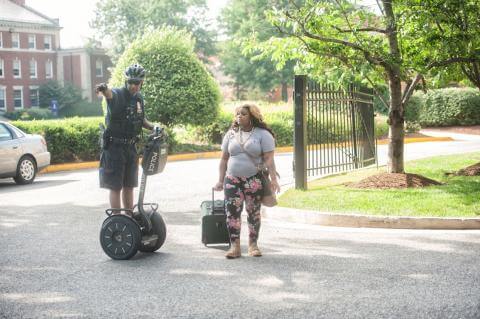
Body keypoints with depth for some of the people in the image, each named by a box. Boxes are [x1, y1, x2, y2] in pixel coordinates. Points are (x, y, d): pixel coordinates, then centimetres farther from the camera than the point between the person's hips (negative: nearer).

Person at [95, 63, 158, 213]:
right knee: (115, 187, -3)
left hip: (131, 147, 7)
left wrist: (153, 126, 3)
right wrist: (104, 89, -63)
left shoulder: (139, 98, 7)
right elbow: (110, 94, -40)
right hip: (114, 146, -7)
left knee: (129, 186, 14)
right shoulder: (118, 94, -14)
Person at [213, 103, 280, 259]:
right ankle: (235, 246, -2)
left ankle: (253, 244, 15)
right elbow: (224, 159, 12)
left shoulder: (263, 134, -2)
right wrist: (220, 180, 8)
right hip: (232, 180, 3)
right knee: (232, 212, -6)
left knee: (254, 212, 4)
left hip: (254, 180, -3)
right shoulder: (231, 134, 10)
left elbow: (269, 159, -8)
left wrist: (273, 179, -18)